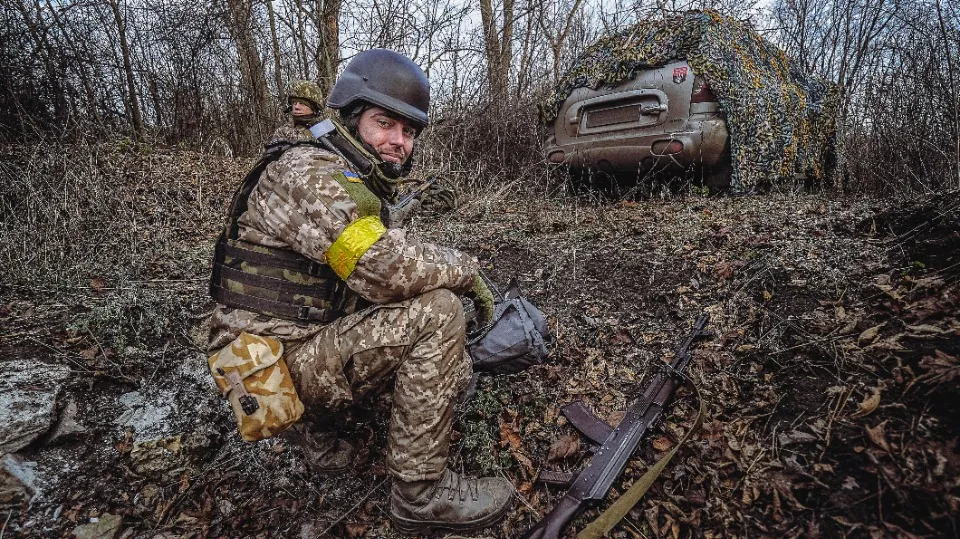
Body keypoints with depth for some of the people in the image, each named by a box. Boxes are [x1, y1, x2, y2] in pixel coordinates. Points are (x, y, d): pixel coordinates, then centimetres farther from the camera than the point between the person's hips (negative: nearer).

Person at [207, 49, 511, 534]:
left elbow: (385, 263, 15)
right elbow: (388, 267, -32)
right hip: (274, 362, -9)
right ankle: (420, 492, -12)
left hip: (312, 335, 9)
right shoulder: (310, 171, -19)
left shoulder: (362, 183, 12)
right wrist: (467, 270, -16)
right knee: (436, 311, -23)